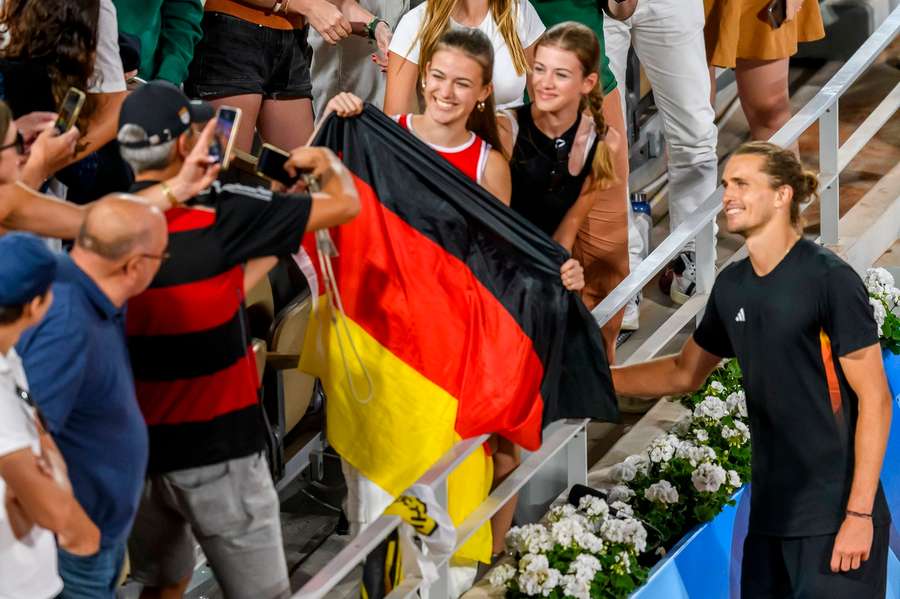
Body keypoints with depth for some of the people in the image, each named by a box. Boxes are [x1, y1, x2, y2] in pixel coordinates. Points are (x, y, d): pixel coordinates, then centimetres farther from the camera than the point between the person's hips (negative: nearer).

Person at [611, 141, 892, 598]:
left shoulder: (829, 278, -12)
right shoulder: (732, 286, 8)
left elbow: (874, 399, -12)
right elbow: (685, 373, 23)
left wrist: (859, 513, -16)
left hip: (835, 518, -7)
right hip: (769, 515, 7)